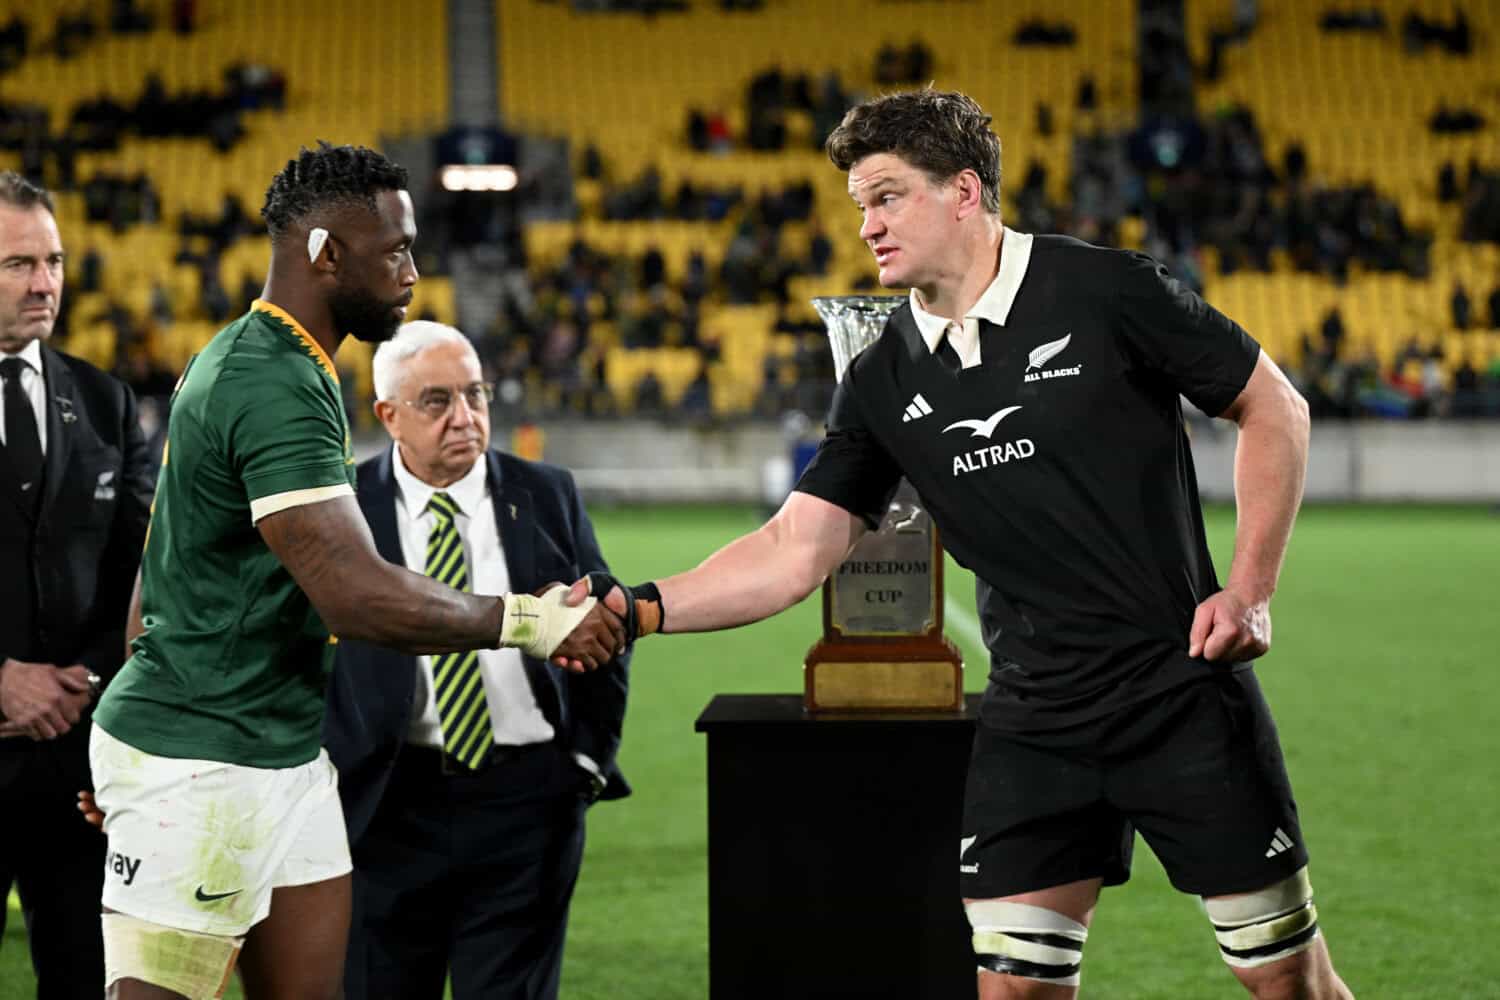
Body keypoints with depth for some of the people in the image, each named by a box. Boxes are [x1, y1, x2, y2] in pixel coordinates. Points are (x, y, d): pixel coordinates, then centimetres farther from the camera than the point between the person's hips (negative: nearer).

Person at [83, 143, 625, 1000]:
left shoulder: (251, 362, 14)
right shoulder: (277, 388, -20)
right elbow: (357, 596, -28)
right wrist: (529, 621, -20)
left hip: (283, 755, 10)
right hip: (202, 769, -10)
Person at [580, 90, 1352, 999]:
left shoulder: (1104, 292, -9)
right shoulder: (886, 381, 3)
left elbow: (1275, 410, 0)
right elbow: (795, 551, 0)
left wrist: (1251, 590, -7)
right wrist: (642, 609, -13)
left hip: (1186, 691, -4)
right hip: (1035, 722, 4)